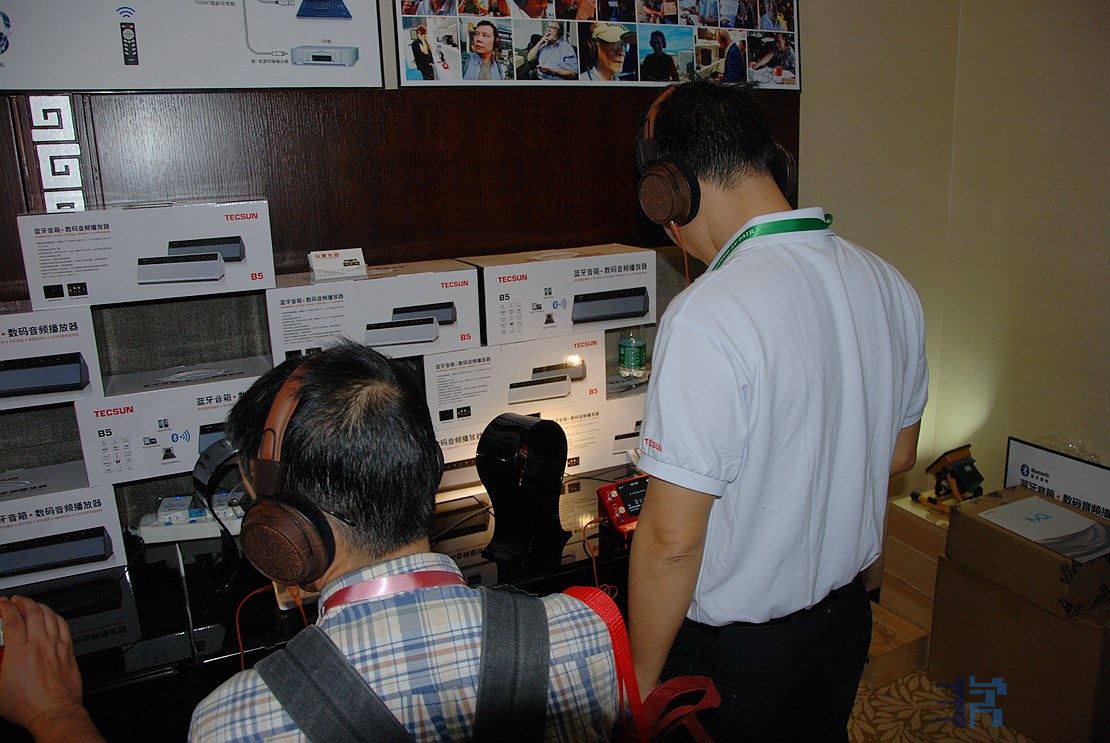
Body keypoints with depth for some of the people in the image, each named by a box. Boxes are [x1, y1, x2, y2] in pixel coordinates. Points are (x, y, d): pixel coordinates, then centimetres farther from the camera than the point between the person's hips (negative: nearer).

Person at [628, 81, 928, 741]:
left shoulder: (707, 317, -30)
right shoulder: (891, 285, -5)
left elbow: (672, 540, -26)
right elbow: (899, 455, 8)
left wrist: (640, 683, -12)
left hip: (733, 652, -7)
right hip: (848, 618, 7)